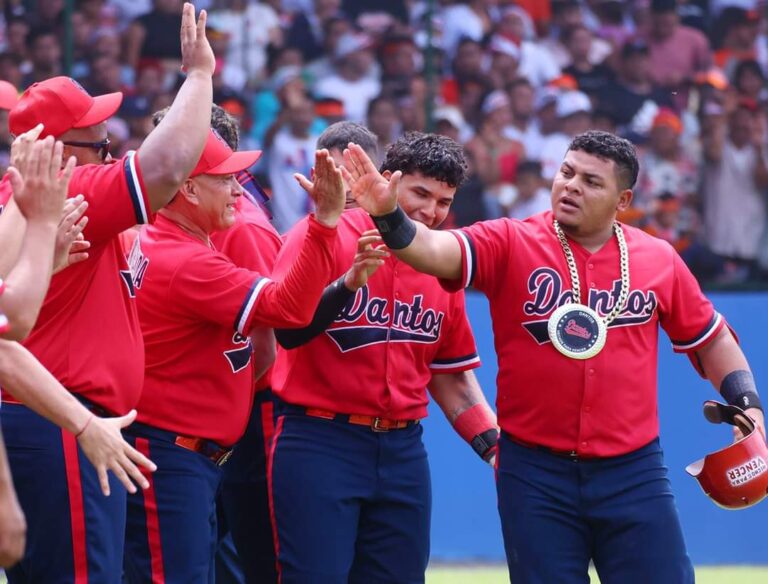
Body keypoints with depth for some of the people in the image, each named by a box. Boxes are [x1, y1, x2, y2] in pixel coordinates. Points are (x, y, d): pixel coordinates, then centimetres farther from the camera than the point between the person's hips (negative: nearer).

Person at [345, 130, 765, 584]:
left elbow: (710, 338, 16)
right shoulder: (510, 244, -3)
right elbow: (436, 251, -20)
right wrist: (389, 216, -39)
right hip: (536, 473, -1)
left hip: (634, 473, 1)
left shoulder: (659, 260, 4)